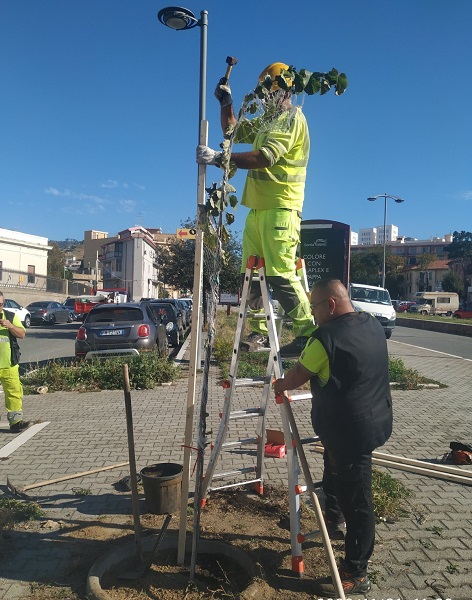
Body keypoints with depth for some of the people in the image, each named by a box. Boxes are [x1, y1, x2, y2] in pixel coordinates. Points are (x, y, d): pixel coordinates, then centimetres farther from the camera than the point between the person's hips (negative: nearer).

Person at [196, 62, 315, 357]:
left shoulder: (291, 118, -4)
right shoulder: (267, 120, 26)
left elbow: (265, 157, -20)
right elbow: (233, 131, 37)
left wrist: (219, 157, -22)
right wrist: (226, 102, 21)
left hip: (280, 208, -9)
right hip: (258, 208, 9)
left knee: (281, 273, -16)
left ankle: (307, 332, -8)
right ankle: (259, 332, 11)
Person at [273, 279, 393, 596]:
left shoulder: (326, 337, -21)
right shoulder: (373, 325, 4)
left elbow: (298, 376, -9)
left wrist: (280, 386, 11)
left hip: (350, 428, -9)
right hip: (376, 419, 9)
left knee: (357, 503, 3)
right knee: (335, 464, 30)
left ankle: (356, 575, 17)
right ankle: (333, 516, 52)